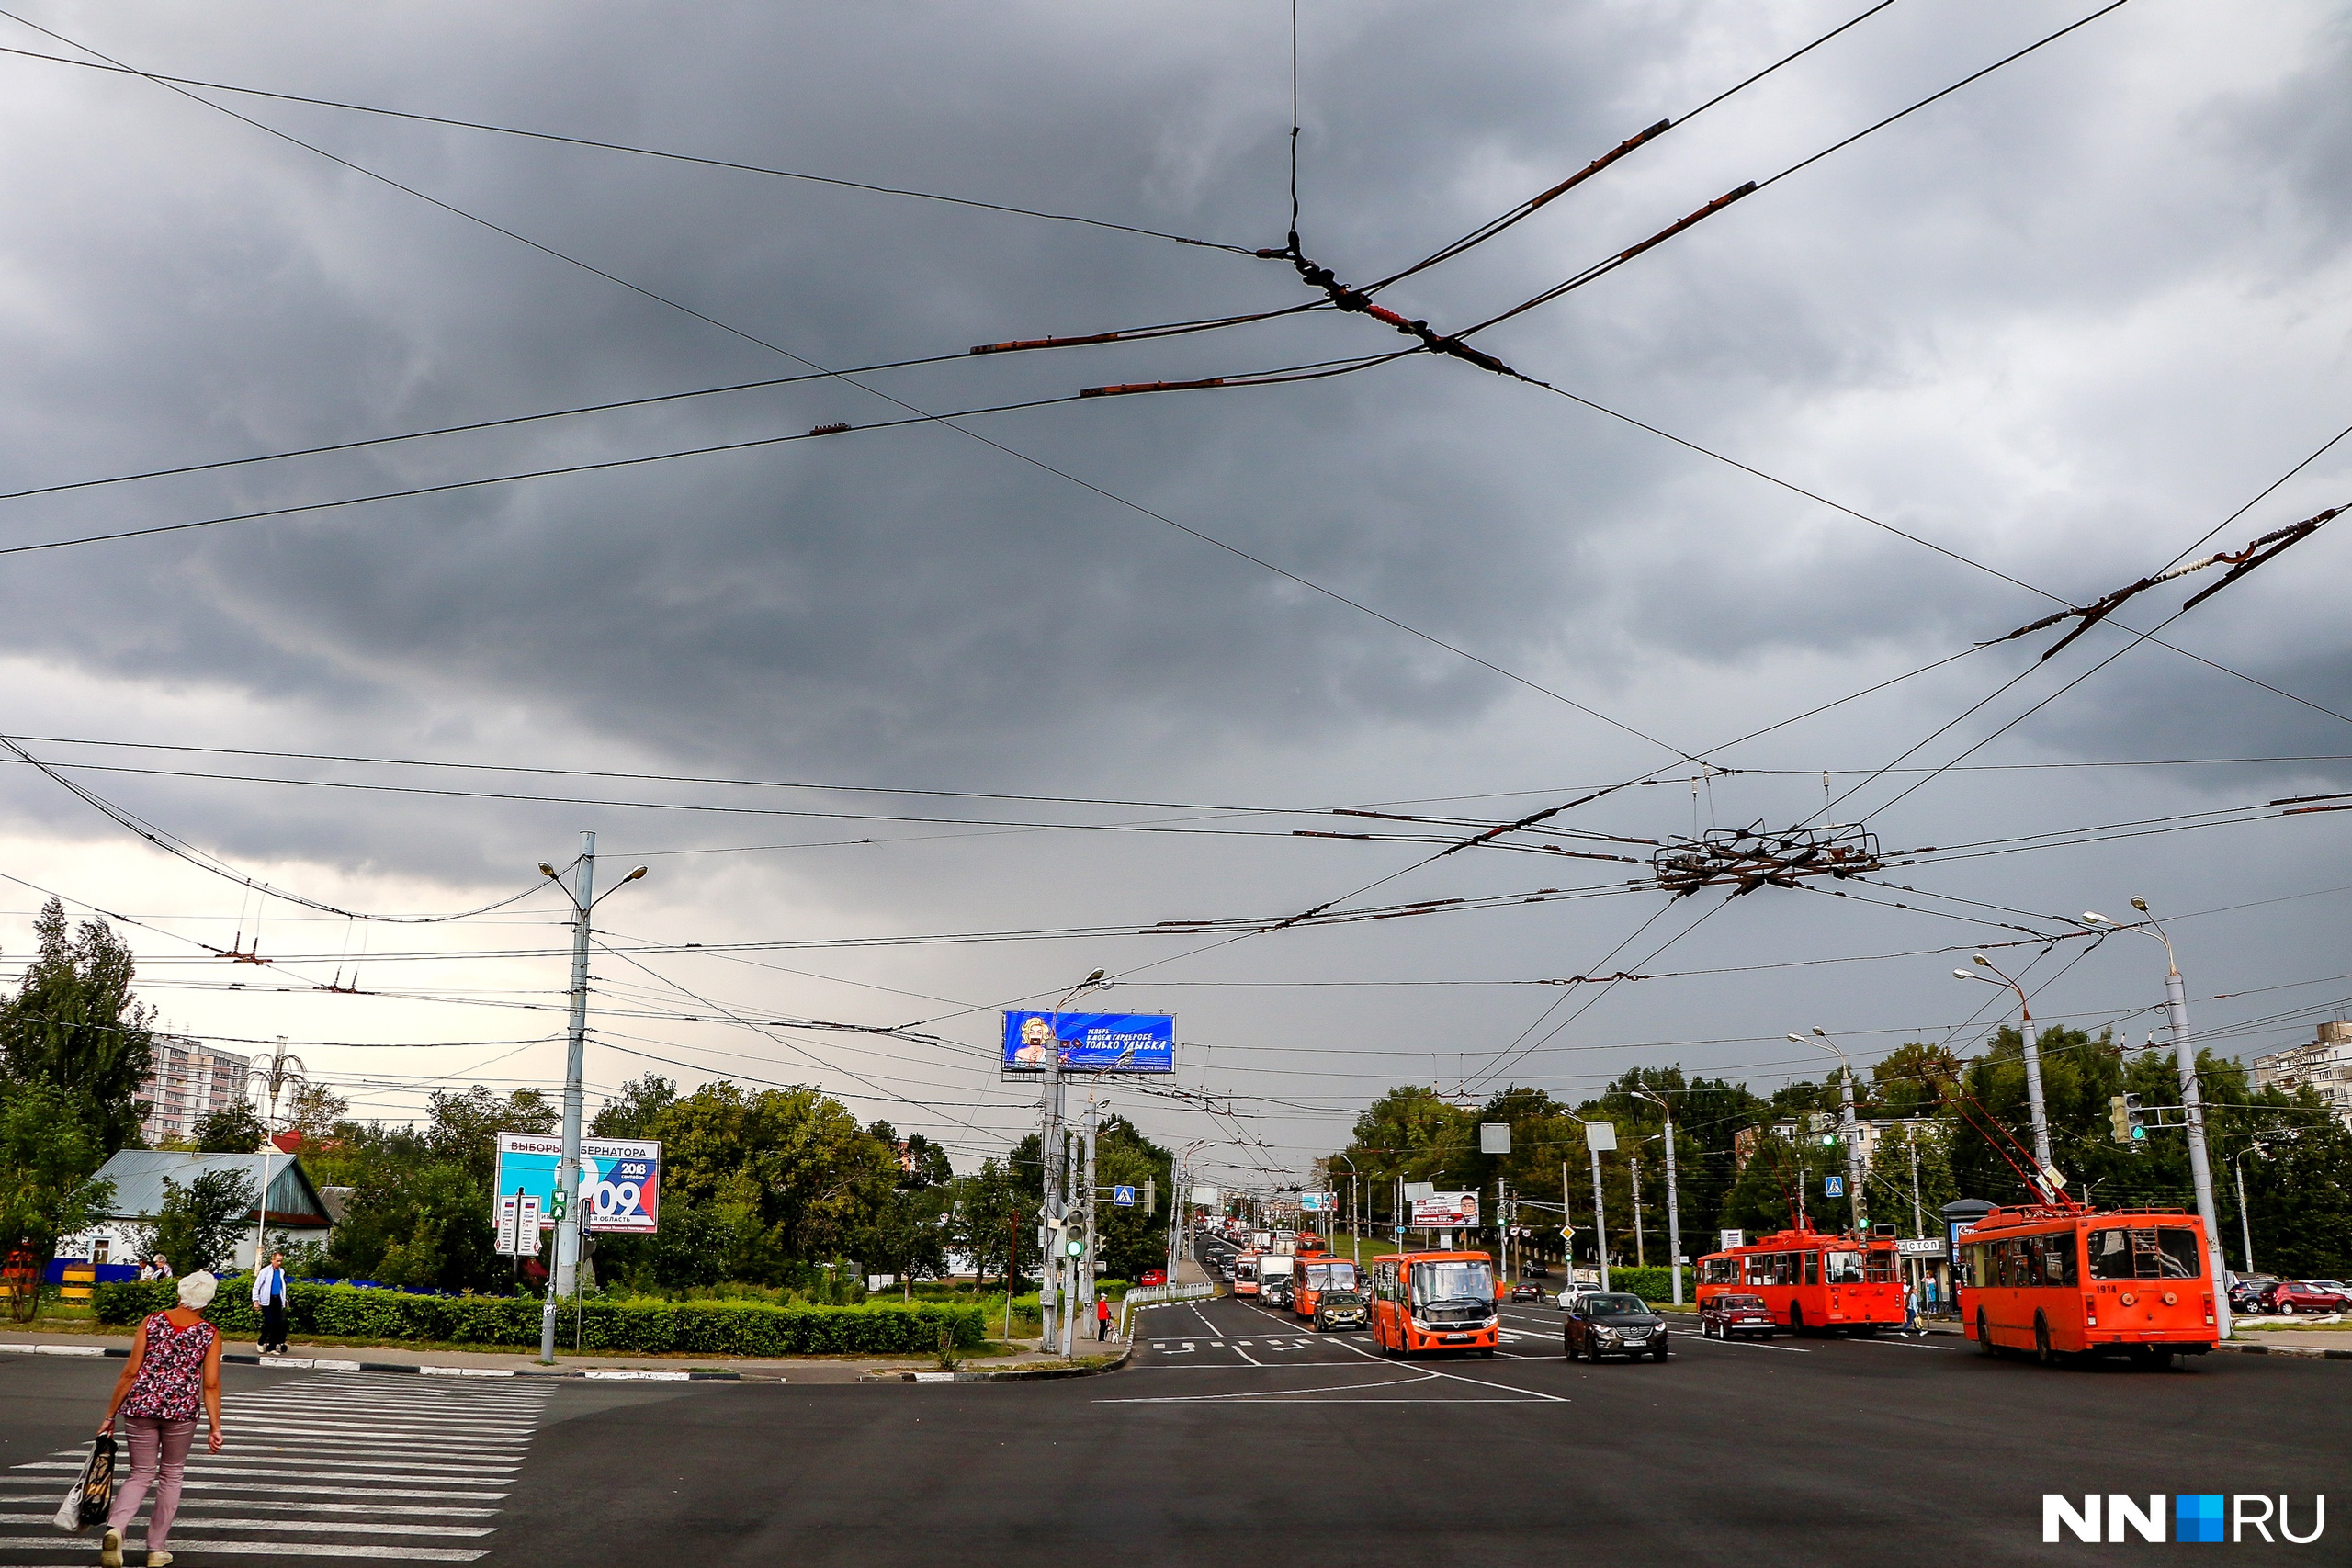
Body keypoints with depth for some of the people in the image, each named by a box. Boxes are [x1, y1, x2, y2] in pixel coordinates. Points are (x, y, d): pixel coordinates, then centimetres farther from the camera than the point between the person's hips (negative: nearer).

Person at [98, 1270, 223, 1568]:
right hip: (181, 1409, -1)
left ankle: (115, 1527, -15)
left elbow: (131, 1372, -2)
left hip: (141, 1406, 1)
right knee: (171, 1476, 16)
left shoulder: (152, 1322, -1)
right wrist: (215, 1428, 1)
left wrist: (110, 1414, 6)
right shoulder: (210, 1334, -3)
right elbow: (211, 1385, -5)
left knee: (141, 1475, 12)